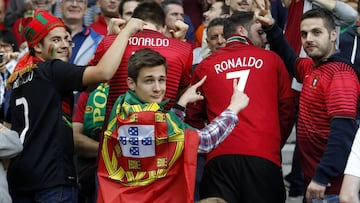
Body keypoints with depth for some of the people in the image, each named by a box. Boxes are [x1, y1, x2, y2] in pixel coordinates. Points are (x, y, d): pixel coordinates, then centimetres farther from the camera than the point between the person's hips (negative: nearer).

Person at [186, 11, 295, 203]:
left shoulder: (205, 66, 11)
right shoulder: (271, 59, 10)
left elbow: (193, 116, 12)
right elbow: (286, 109, 12)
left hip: (219, 158, 1)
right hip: (263, 157, -1)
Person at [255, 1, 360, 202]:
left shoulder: (340, 74, -16)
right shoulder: (311, 67, 10)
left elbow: (343, 132, -26)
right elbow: (290, 60, 33)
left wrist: (322, 177, -30)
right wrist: (271, 29, 19)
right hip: (314, 177, 9)